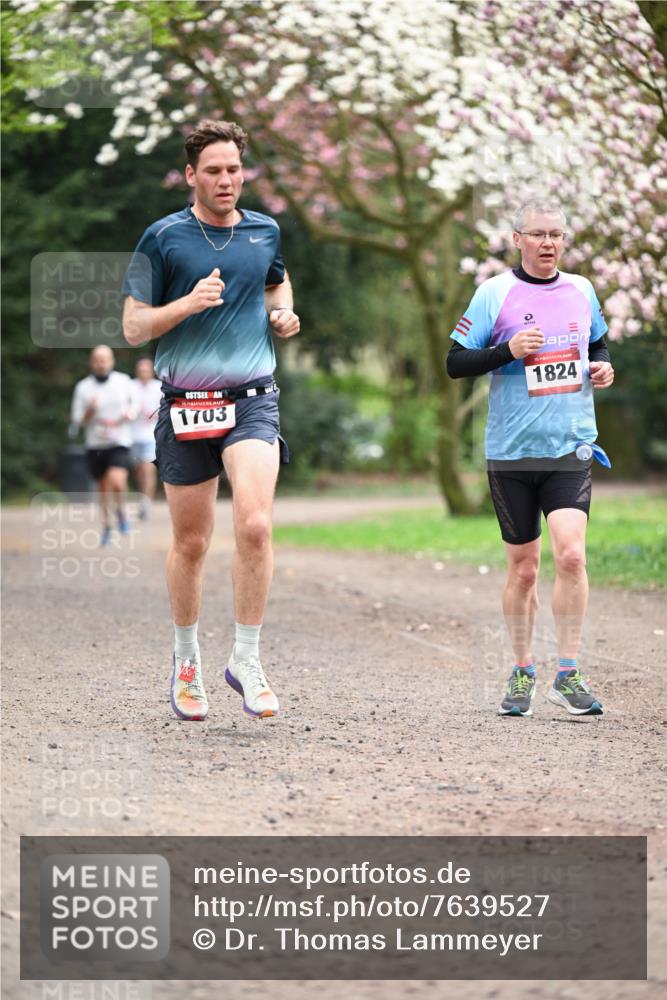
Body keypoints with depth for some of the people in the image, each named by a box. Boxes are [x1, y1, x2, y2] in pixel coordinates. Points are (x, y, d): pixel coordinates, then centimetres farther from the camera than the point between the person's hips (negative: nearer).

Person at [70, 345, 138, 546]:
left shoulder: (124, 381, 0)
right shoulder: (83, 387, -2)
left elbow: (134, 405, 14)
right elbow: (77, 421, -2)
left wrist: (129, 414, -7)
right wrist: (91, 411, -20)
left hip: (119, 442, -2)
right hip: (95, 445, 2)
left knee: (117, 481, -24)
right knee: (103, 488, 10)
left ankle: (121, 511, 5)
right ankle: (106, 527, 30)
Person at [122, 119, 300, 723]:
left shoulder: (265, 232, 9)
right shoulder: (163, 238, -1)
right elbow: (134, 328, -1)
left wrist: (283, 314, 9)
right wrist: (190, 303, -16)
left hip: (252, 400, 1)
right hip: (185, 405, -1)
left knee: (254, 525, -19)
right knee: (191, 542, 7)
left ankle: (247, 660, -7)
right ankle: (186, 660, 28)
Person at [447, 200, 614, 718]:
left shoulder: (581, 291, 9)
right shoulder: (495, 293, -2)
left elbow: (598, 341, 26)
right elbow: (455, 363, -3)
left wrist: (601, 366, 5)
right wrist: (508, 350, -18)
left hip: (571, 448, 1)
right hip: (512, 451, -1)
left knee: (571, 555, -16)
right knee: (523, 569, 6)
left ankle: (568, 675, -6)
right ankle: (522, 673, 23)